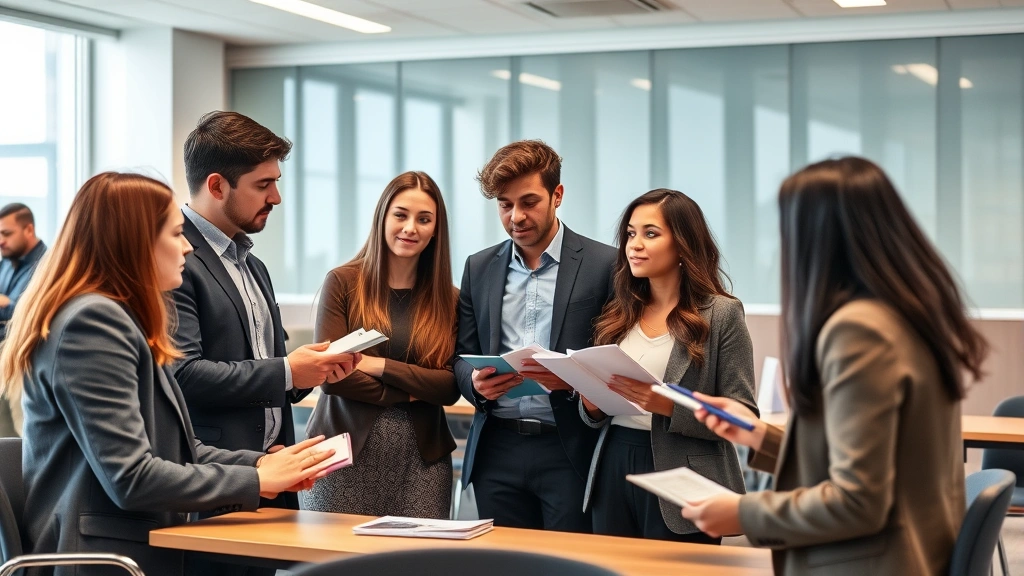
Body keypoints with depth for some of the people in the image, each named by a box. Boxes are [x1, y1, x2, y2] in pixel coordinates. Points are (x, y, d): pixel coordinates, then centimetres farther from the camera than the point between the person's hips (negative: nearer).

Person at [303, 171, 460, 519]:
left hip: (421, 457, 2)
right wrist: (410, 392, -6)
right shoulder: (342, 283, 1)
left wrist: (379, 365, -10)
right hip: (347, 451, -2)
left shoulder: (448, 300, 8)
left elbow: (450, 389, -1)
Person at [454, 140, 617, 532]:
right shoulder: (479, 268, 12)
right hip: (497, 451, 4)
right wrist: (476, 383, -7)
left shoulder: (603, 264, -1)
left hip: (570, 451, -3)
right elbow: (462, 356, 14)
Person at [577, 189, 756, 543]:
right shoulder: (620, 315, 10)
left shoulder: (721, 314, -6)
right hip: (614, 470, 5)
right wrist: (592, 404, -6)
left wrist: (670, 406, -22)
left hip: (680, 480, -5)